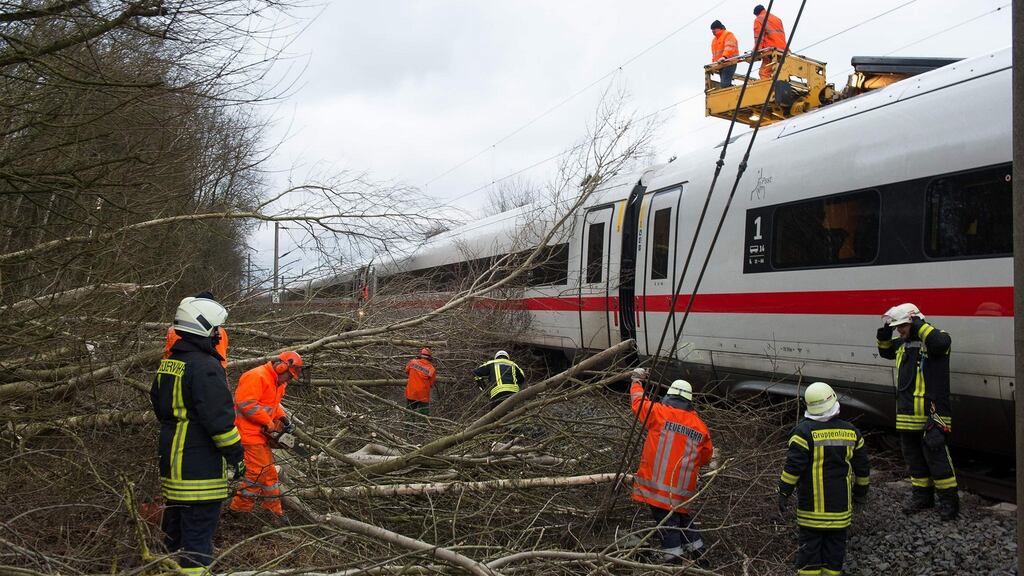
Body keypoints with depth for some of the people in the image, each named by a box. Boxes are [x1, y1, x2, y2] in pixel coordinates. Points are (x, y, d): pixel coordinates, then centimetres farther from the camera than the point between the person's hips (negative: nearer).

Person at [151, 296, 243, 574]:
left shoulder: (168, 363, 11)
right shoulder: (206, 367, -19)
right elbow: (220, 418, -21)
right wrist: (236, 455, -11)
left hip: (171, 465, 9)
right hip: (201, 470, -9)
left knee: (174, 533, 21)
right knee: (197, 540, -4)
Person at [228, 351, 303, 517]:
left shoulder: (278, 382, 12)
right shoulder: (257, 377, -20)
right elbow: (246, 404, -26)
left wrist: (283, 419, 3)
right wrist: (269, 422, -21)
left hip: (261, 433, 10)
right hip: (249, 432, -10)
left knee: (269, 471, 14)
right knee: (259, 470, -9)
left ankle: (274, 509, 22)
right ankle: (239, 507, 1)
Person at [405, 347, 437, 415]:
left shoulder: (413, 362, -5)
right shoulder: (431, 369, -10)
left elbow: (407, 371, 14)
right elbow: (431, 384, 0)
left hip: (410, 394, 2)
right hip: (423, 397, -2)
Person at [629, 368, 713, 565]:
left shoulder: (659, 412, -4)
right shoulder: (701, 427, 5)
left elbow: (638, 401, 12)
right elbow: (706, 457, 14)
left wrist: (637, 381, 29)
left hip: (658, 482, -3)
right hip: (682, 488, 3)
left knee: (666, 520, 1)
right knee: (682, 515, 22)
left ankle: (673, 555, -4)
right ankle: (697, 551, 27)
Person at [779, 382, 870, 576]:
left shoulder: (804, 431, -12)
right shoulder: (851, 432, 2)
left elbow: (793, 467, -16)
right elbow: (862, 467, 11)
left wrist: (784, 493, -8)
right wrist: (861, 491, 25)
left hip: (811, 506, -3)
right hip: (840, 507, 3)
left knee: (810, 545, 4)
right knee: (835, 545, 12)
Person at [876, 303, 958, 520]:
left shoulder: (932, 339, -8)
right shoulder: (902, 344, 16)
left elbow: (941, 342, -32)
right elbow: (886, 352, 33)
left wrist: (920, 325, -23)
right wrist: (884, 335, 14)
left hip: (931, 412, -8)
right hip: (907, 413, 9)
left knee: (935, 453, -9)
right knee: (913, 455, 14)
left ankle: (949, 499, -1)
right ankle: (922, 494, 26)